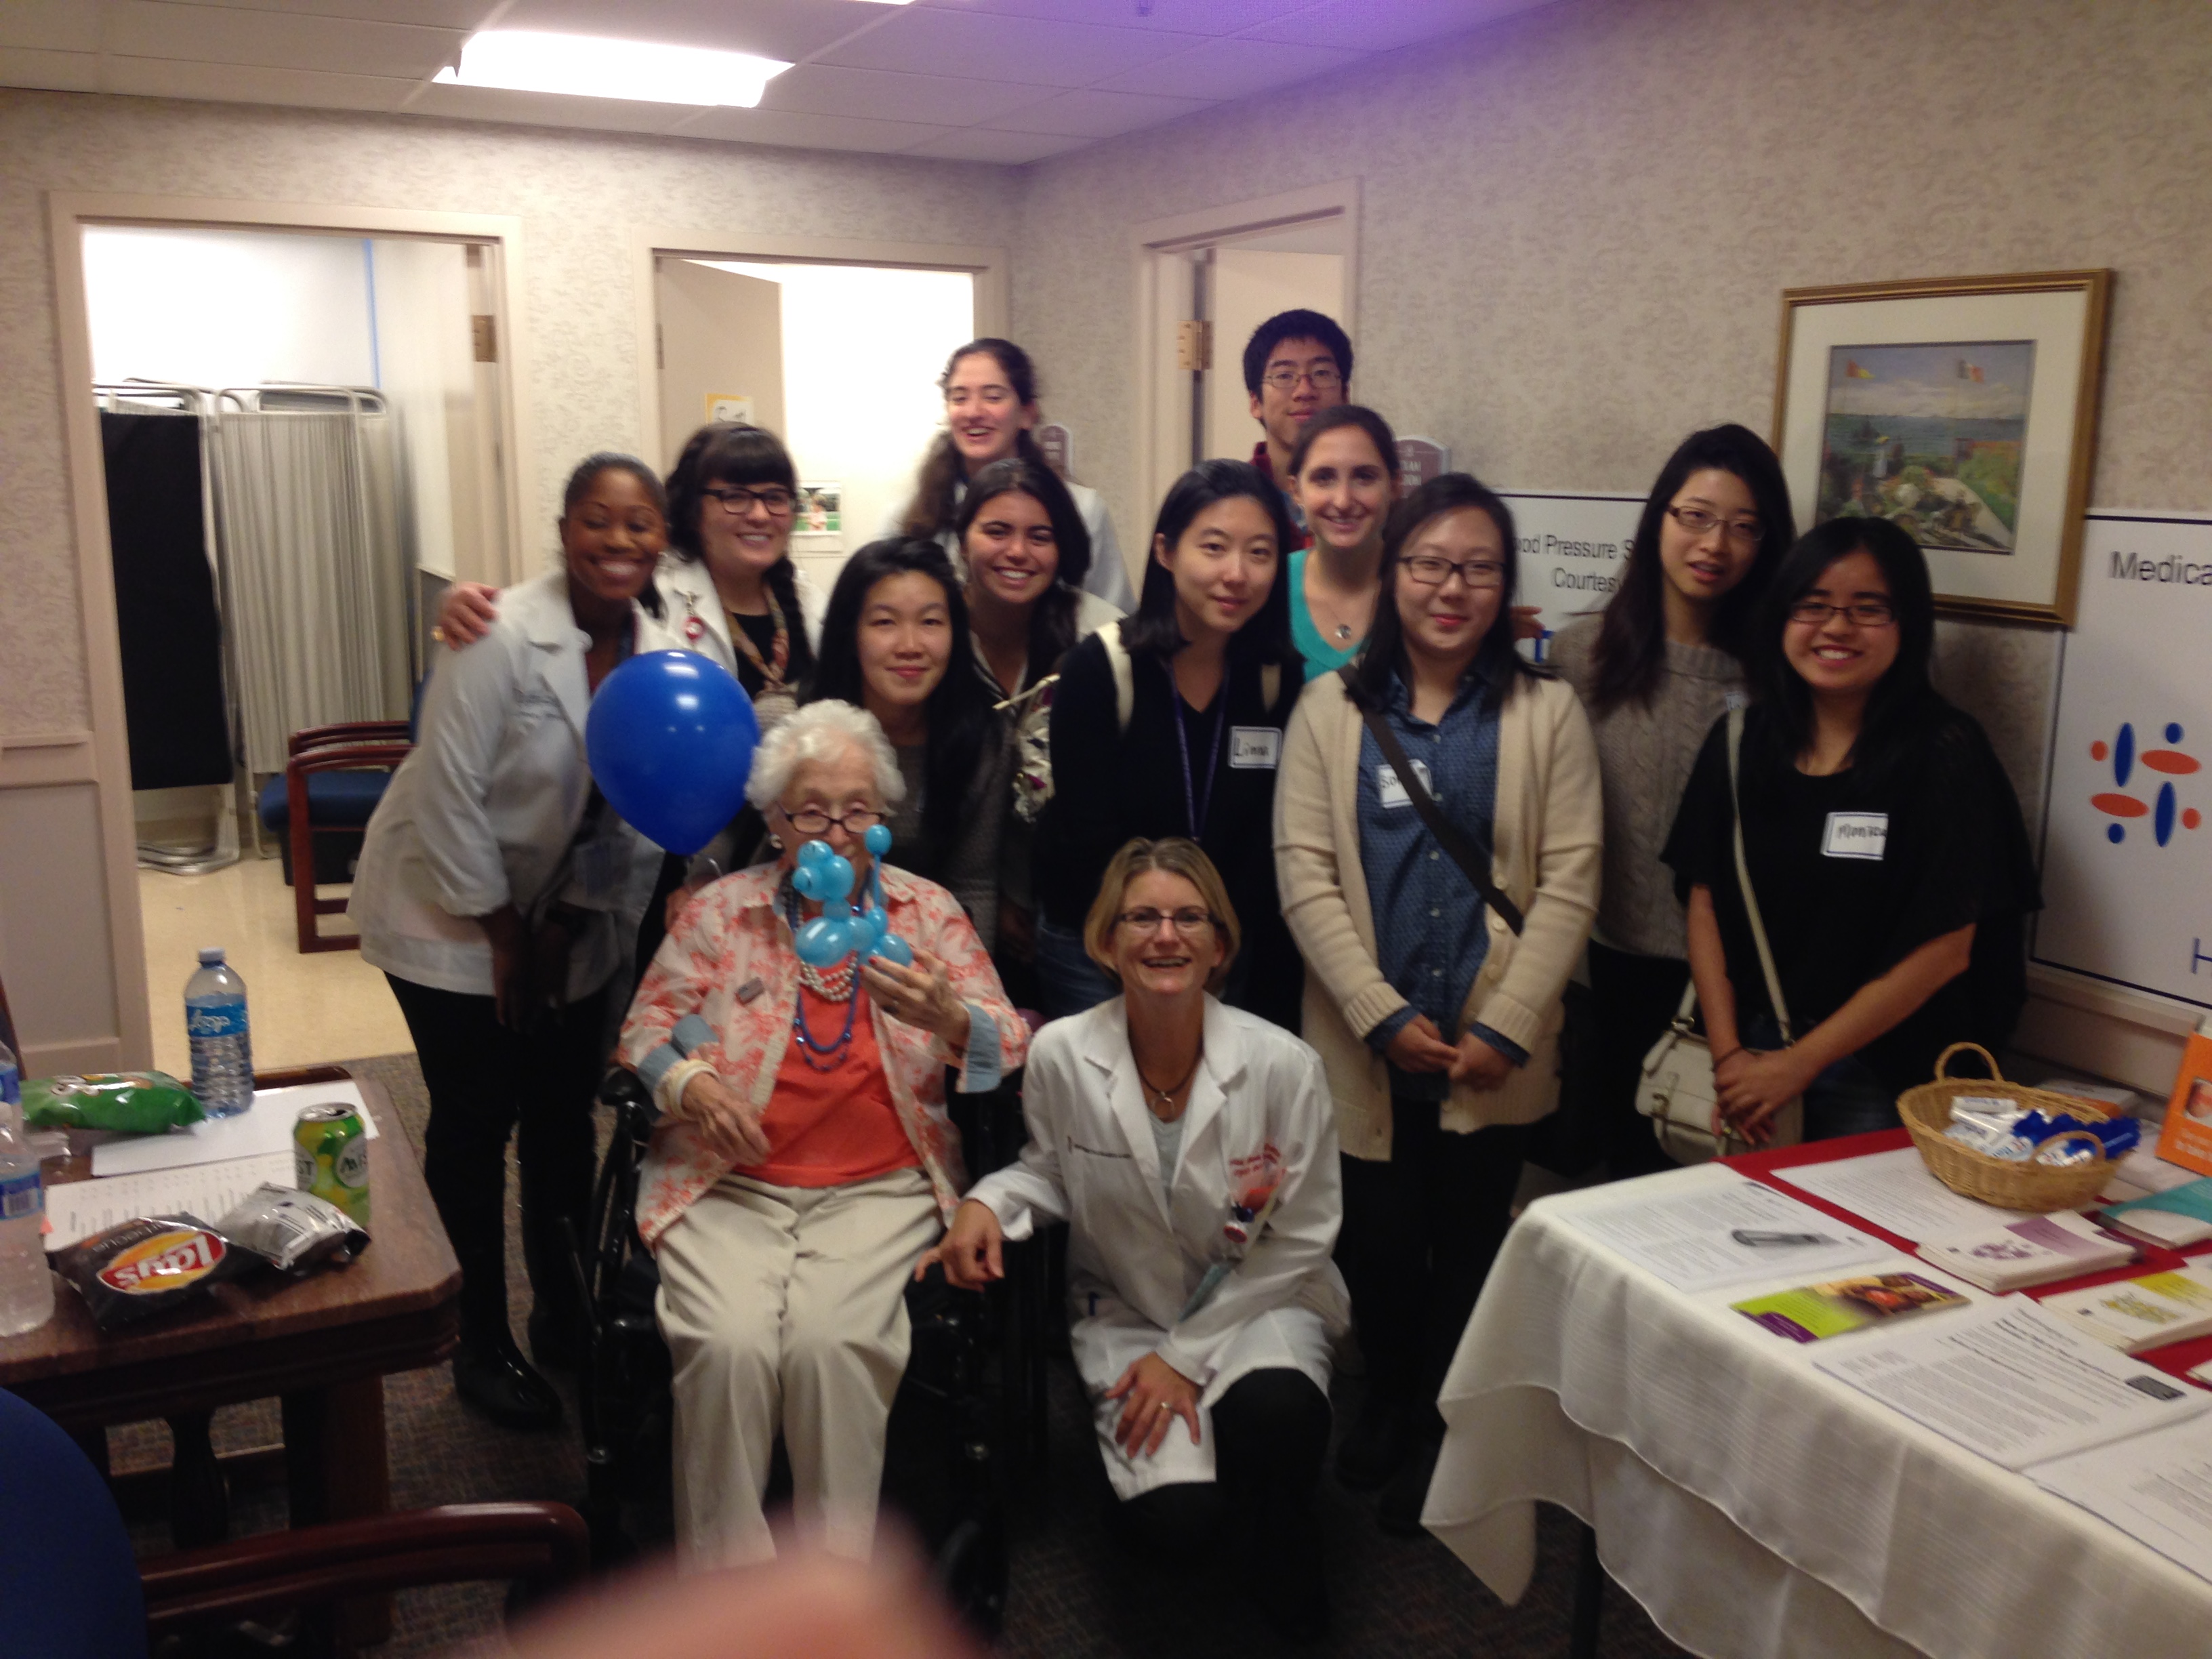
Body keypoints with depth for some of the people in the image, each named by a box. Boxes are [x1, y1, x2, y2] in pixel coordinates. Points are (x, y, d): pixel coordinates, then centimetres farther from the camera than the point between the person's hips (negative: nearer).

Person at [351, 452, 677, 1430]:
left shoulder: (659, 655, -6)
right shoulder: (503, 638, -23)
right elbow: (448, 794, -22)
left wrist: (568, 926, -8)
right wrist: (500, 932, -15)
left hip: (570, 924, 5)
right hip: (453, 915, -5)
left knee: (565, 1119, 12)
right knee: (475, 1125, 3)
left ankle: (563, 1315, 30)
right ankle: (482, 1342, 20)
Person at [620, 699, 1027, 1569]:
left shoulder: (929, 911, 9)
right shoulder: (718, 910, 10)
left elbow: (1011, 1050, 3)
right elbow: (646, 1029, 11)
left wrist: (944, 1018, -20)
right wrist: (691, 1086, -10)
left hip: (878, 1190, 0)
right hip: (730, 1184, 1)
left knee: (833, 1342, -27)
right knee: (729, 1344, -26)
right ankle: (722, 1574, -7)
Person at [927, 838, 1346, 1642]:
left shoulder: (1283, 1065, -17)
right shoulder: (1060, 1055, -12)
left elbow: (1299, 1239, -8)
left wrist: (1189, 1356, -12)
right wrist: (989, 1204, -15)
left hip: (1259, 1302, 0)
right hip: (1125, 1311, 1)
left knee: (1276, 1407, -35)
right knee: (1177, 1517, -23)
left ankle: (1275, 1541, 2)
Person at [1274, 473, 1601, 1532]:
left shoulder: (1547, 713, 3)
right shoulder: (1331, 709, 3)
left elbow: (1568, 885, -2)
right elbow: (1304, 875, -4)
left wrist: (1506, 1028, -11)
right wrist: (1386, 1016, -12)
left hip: (1494, 1054, 0)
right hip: (1365, 1044, 1)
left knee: (1468, 1246, 9)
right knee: (1376, 1243, 9)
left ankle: (1436, 1430, 32)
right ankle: (1388, 1399, 37)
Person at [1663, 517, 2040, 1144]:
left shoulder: (1944, 755, -11)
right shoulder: (1739, 743, 2)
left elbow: (1944, 951, -14)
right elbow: (1704, 903, 2)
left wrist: (1797, 1065, -12)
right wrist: (1729, 1054, -8)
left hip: (1878, 1078, -4)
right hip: (1747, 1055, 4)